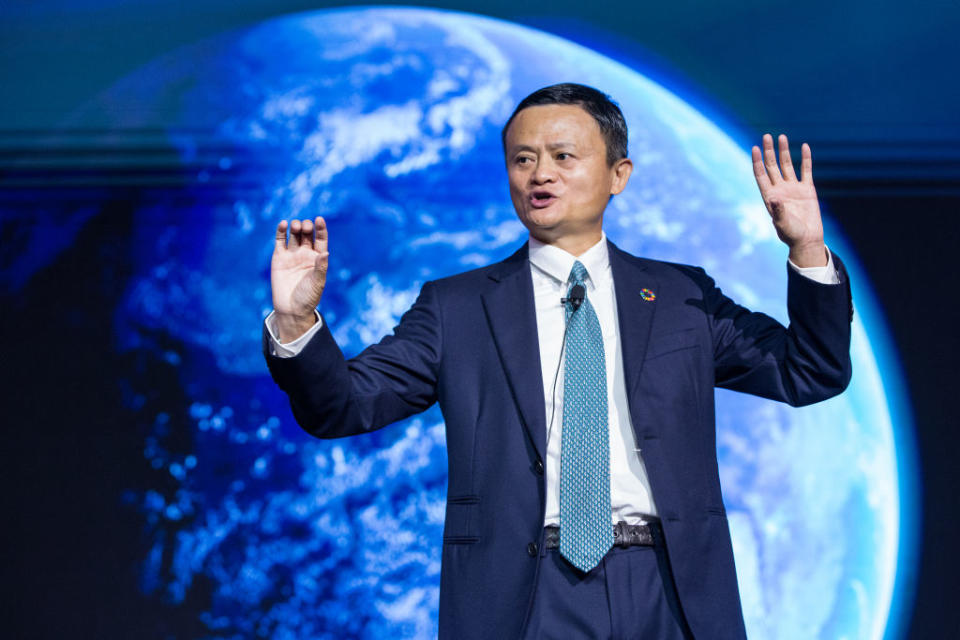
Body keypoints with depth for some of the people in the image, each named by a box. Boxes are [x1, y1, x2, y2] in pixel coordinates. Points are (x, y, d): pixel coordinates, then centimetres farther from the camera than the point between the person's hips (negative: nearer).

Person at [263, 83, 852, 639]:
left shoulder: (681, 298, 13)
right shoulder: (456, 309, 9)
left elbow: (812, 374, 10)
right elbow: (342, 406, 3)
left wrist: (808, 251, -4)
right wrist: (295, 321, -16)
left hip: (667, 593, 1)